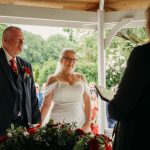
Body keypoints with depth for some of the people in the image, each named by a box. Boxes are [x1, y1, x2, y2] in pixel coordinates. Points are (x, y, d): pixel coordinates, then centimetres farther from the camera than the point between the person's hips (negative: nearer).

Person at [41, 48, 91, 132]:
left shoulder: (81, 78, 9)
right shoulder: (54, 79, 2)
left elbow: (87, 102, 6)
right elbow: (46, 104, -1)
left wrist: (88, 124, -2)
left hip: (80, 122, 2)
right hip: (59, 122, -2)